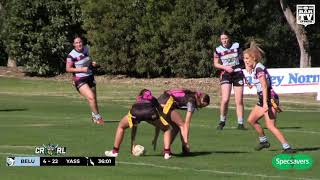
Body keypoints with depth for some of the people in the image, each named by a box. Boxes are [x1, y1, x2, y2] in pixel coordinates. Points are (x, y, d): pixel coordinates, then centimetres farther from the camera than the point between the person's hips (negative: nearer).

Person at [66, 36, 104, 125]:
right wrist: (81, 69, -23)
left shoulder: (86, 49, 4)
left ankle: (94, 116, 37)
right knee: (91, 97, -22)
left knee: (94, 99, 14)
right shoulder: (72, 55, -17)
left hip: (90, 77, 7)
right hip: (80, 80, -7)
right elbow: (68, 69, -16)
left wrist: (93, 64, 1)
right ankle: (98, 117, -6)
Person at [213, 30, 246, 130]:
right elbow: (215, 64, 5)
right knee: (225, 99, -15)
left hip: (238, 74, 1)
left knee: (239, 101, -1)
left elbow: (242, 58, 16)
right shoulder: (218, 50, -2)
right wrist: (225, 67, -10)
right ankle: (222, 122, 2)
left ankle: (240, 123, 6)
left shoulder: (236, 46, 1)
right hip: (226, 74, -1)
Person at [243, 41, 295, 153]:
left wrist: (265, 103, -30)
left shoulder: (259, 68, -16)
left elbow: (264, 86, -24)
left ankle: (287, 147, -23)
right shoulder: (254, 68, 12)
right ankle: (264, 141, 31)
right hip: (262, 99, 10)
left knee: (270, 126, -19)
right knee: (251, 120, 18)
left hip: (269, 99, -10)